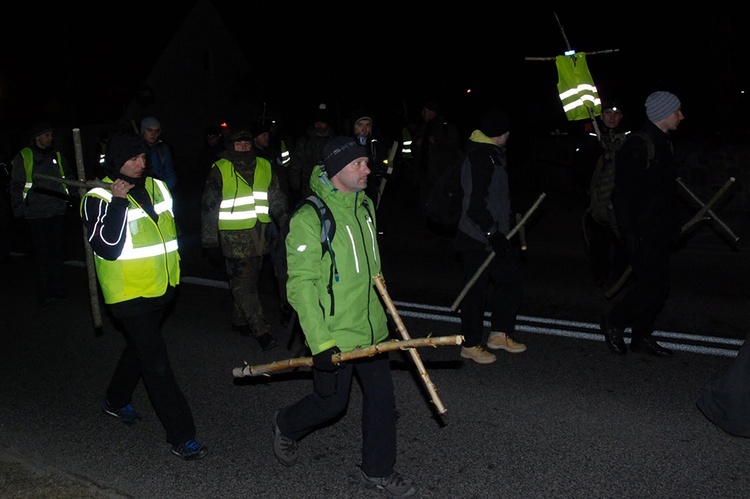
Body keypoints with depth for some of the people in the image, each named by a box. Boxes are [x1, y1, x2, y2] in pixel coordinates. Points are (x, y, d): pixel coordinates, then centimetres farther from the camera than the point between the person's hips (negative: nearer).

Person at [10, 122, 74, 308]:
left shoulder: (57, 155, 10)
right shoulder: (23, 157, -2)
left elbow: (69, 177, 18)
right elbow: (16, 186, -1)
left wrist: (70, 196, 2)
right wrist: (19, 211, -5)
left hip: (57, 212, 4)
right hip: (35, 215, -4)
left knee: (57, 254, 9)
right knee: (42, 256, 0)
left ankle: (56, 289, 22)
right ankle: (44, 294, 9)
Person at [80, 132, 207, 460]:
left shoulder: (156, 187, 5)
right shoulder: (98, 199, -13)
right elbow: (109, 248, -26)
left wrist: (172, 274, 20)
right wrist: (119, 202, -25)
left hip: (160, 289, 7)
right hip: (130, 294, -7)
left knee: (139, 347, 25)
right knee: (157, 365, -7)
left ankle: (116, 400, 49)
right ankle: (181, 436, 0)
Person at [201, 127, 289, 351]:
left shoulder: (264, 167, 9)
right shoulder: (220, 170, -2)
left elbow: (277, 200, 15)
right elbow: (209, 205, -1)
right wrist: (209, 237, -3)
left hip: (259, 234, 4)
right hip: (234, 236, -4)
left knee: (248, 281, 13)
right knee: (243, 284, -8)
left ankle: (240, 321, 29)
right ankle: (261, 331, -7)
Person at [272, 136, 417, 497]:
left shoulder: (365, 205, 4)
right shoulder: (308, 219, -20)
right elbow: (301, 286, -21)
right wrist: (320, 342, -23)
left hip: (371, 328, 7)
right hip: (334, 335, -7)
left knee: (382, 398, 11)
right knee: (332, 402, 10)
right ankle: (286, 427, 42)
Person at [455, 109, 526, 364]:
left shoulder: (493, 156, 14)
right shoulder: (481, 158, -19)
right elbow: (475, 204, -25)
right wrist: (492, 233, -24)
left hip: (493, 236, 10)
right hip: (477, 240, -10)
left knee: (511, 282, 14)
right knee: (476, 291, 1)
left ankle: (499, 334, 27)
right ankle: (471, 345, 15)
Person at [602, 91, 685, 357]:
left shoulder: (663, 143, 15)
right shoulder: (637, 145, -15)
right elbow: (622, 193, -19)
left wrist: (672, 226, 20)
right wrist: (629, 233, -22)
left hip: (659, 232, 9)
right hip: (642, 233, -9)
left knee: (658, 287, 11)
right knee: (653, 288, -8)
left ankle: (641, 337, 23)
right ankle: (614, 320, 11)